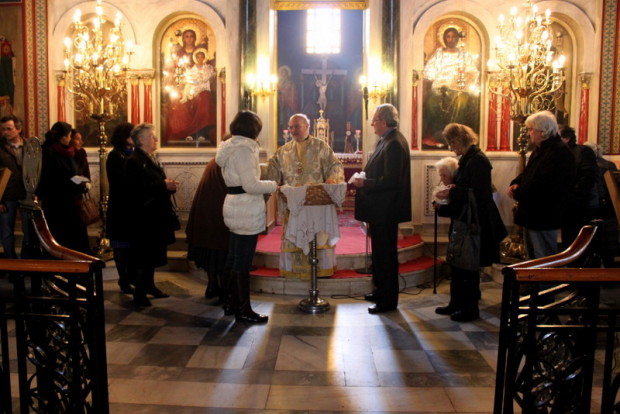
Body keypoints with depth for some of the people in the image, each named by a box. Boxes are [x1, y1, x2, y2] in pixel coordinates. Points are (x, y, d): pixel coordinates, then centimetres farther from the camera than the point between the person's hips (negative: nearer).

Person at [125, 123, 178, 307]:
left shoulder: (150, 159, 17)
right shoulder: (134, 161, -14)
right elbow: (139, 188, -25)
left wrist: (169, 185, 0)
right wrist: (163, 185, -23)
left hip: (156, 215, 9)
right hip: (143, 216, -9)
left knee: (152, 254, 16)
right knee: (143, 256, -3)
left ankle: (149, 285, 28)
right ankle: (139, 293, 6)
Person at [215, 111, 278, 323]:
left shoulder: (230, 148, 12)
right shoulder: (244, 149, -17)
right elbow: (251, 185, -22)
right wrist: (273, 185, -8)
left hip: (235, 209, 10)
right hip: (247, 212, -10)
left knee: (234, 258, 17)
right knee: (243, 261, -2)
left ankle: (233, 302, 29)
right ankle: (243, 310, 8)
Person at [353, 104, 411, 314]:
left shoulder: (394, 144, -20)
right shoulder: (387, 140, 12)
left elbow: (391, 180, -25)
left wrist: (365, 184, -19)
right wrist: (365, 180, 5)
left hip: (386, 210, -11)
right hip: (381, 209, 11)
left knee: (385, 253, 0)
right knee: (380, 251, 20)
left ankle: (388, 300, 11)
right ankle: (381, 291, 33)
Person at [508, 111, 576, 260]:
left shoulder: (560, 152, -21)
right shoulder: (540, 150, 14)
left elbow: (541, 184, -29)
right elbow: (527, 173, 19)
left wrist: (517, 193, -15)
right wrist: (515, 184, -3)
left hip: (543, 218, -10)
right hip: (532, 214, 10)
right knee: (532, 257, 20)